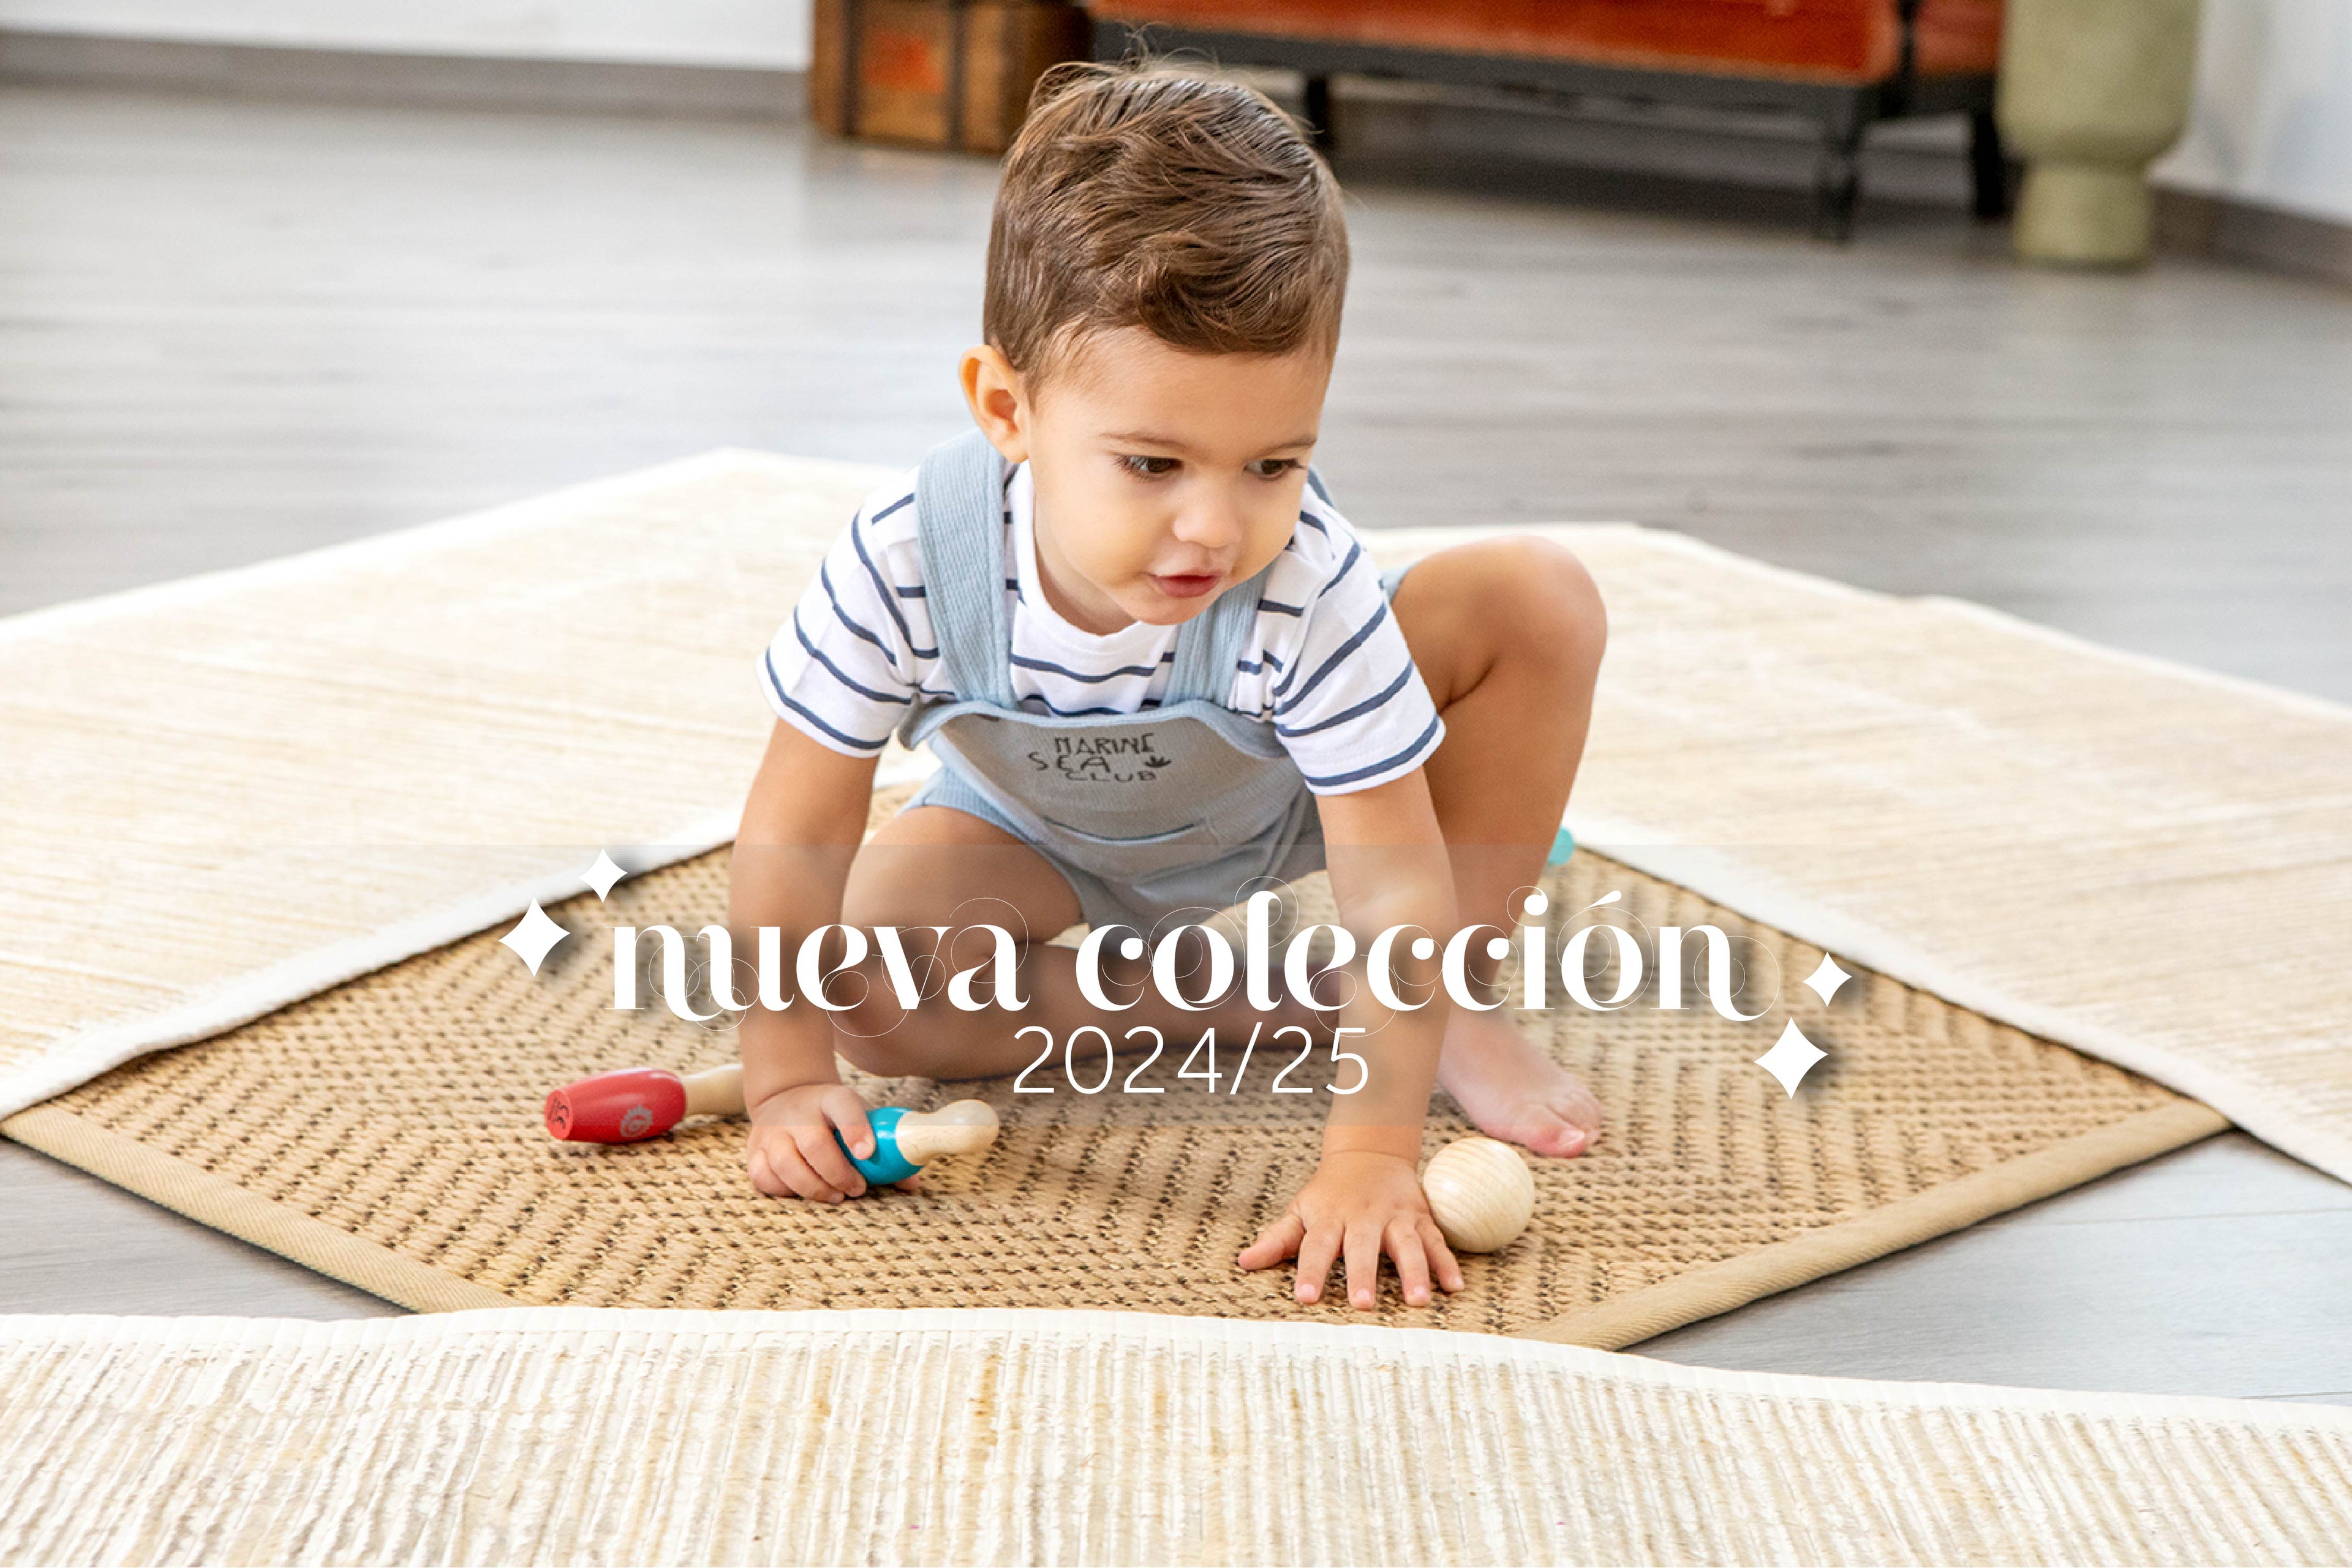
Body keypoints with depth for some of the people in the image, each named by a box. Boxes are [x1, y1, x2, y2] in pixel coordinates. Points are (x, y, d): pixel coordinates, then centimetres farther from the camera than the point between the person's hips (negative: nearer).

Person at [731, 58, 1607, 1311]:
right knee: (866, 989, -27)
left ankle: (1458, 1014, -8)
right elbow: (796, 832, -25)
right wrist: (787, 1081, -25)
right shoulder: (904, 560, -37)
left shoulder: (1311, 590, -40)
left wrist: (1373, 1150, -41)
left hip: (1280, 799, 0)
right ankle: (1197, 999, -7)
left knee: (1538, 603, -23)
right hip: (1042, 835, 1)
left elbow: (1394, 880, -36)